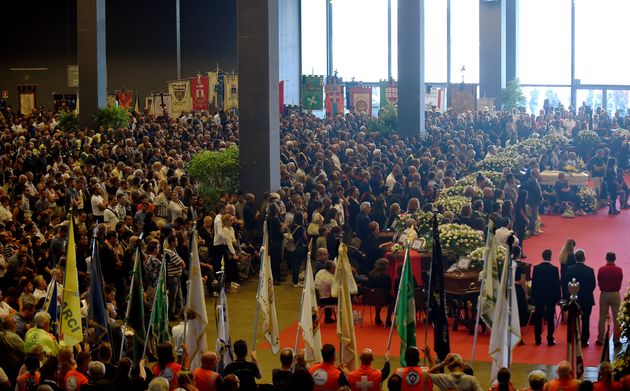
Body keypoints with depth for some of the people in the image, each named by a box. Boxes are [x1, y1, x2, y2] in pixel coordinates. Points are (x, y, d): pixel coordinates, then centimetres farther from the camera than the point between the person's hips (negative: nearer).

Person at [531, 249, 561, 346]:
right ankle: (550, 339, 2)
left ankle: (538, 339, 10)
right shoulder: (554, 269, -10)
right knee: (550, 318, 3)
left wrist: (534, 295, 9)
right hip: (551, 296, -2)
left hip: (539, 296, 2)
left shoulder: (536, 268, -5)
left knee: (538, 318, 8)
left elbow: (533, 283, 0)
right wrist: (557, 297, 3)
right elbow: (557, 284, -6)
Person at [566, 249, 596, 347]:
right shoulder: (590, 270, -12)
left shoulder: (569, 270, -10)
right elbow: (593, 285, -4)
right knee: (585, 321, 7)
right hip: (587, 299, -1)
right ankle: (584, 341, 8)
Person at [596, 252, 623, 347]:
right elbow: (620, 283, 2)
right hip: (615, 294, -1)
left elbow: (599, 283, 1)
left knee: (602, 318, 8)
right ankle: (616, 340, 7)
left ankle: (600, 340, 10)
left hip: (604, 294, 1)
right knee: (616, 319, 6)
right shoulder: (619, 270, -9)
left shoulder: (601, 270, -9)